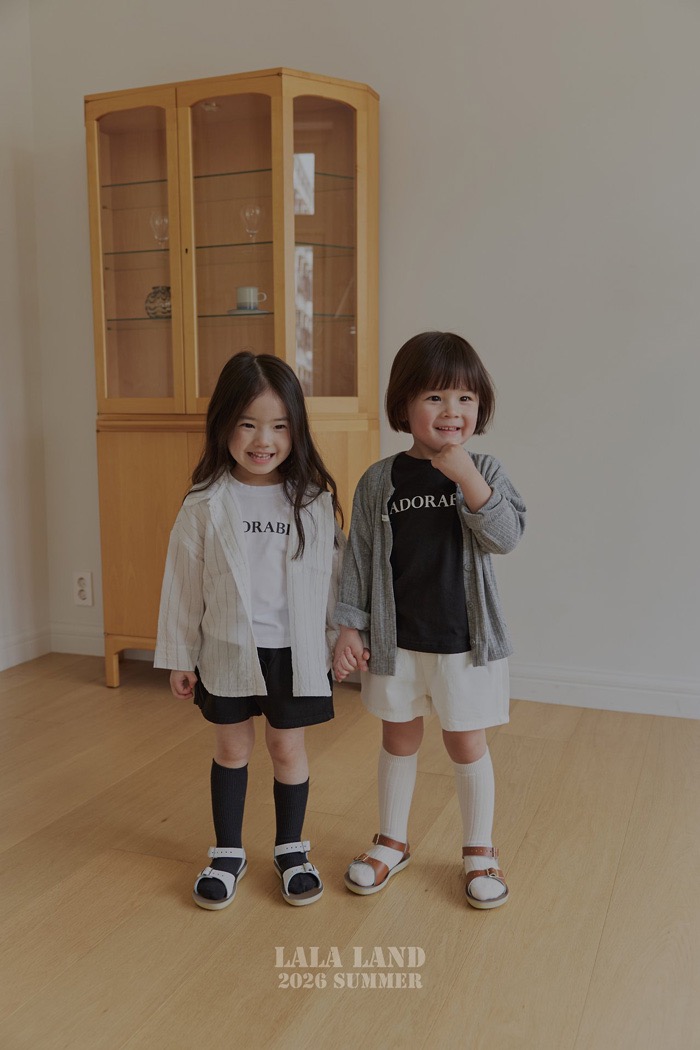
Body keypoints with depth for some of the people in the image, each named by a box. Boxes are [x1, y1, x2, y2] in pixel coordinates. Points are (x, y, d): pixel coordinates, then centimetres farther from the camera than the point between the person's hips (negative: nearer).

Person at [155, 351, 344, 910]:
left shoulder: (315, 500, -7)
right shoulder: (205, 505, -8)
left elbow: (334, 577, 1)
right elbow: (183, 585, -1)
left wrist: (341, 641, 4)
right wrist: (180, 657, 2)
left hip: (295, 651, 0)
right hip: (227, 650, 0)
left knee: (288, 746, 13)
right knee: (232, 747, 15)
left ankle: (292, 849, 33)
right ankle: (227, 853, 33)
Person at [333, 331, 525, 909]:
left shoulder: (483, 471, -5)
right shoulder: (379, 481, -4)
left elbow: (505, 536, -18)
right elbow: (360, 557, 0)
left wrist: (468, 479, -30)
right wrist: (350, 627, -2)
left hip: (465, 640, -1)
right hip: (396, 639, 1)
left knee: (467, 745, 12)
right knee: (399, 739, 17)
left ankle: (479, 849, 33)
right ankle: (392, 842, 37)